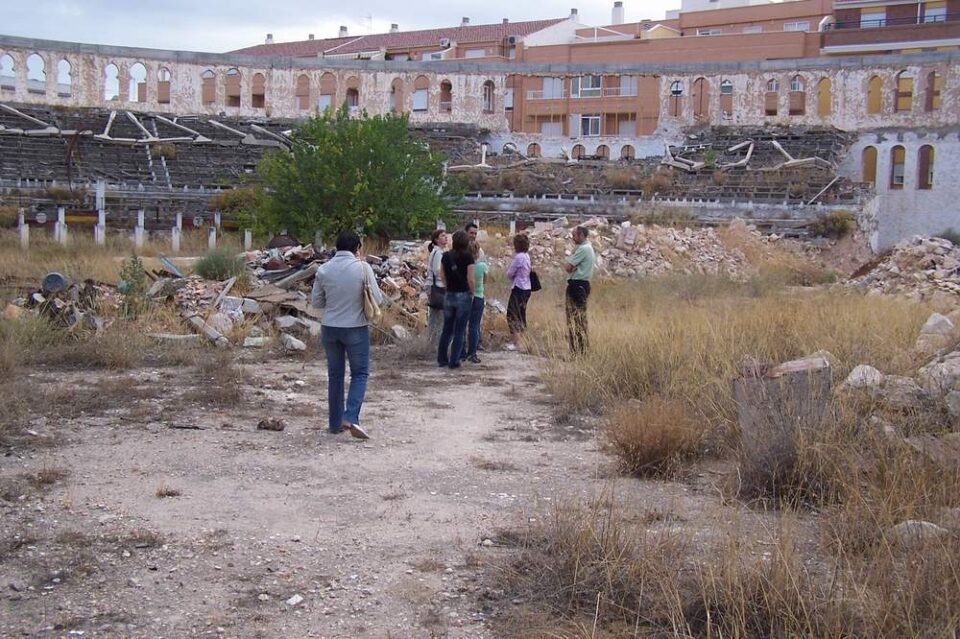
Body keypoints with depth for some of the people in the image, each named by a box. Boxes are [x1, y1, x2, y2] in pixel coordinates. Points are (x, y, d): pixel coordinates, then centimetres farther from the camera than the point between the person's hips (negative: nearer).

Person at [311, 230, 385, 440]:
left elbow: (316, 301, 5)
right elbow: (377, 299, -7)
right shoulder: (363, 268, -11)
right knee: (359, 373, 7)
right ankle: (351, 417, -10)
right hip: (356, 328, -3)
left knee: (335, 375, 14)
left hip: (330, 327, 3)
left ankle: (335, 422, 18)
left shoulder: (324, 270, -2)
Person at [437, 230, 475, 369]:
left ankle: (442, 359, 19)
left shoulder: (445, 256, 3)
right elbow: (470, 279, -14)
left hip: (449, 296, 4)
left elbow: (443, 276, 7)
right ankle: (454, 361, 4)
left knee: (447, 329, 16)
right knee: (459, 331, 3)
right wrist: (471, 293, 0)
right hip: (463, 296, -4)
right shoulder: (467, 257, -11)